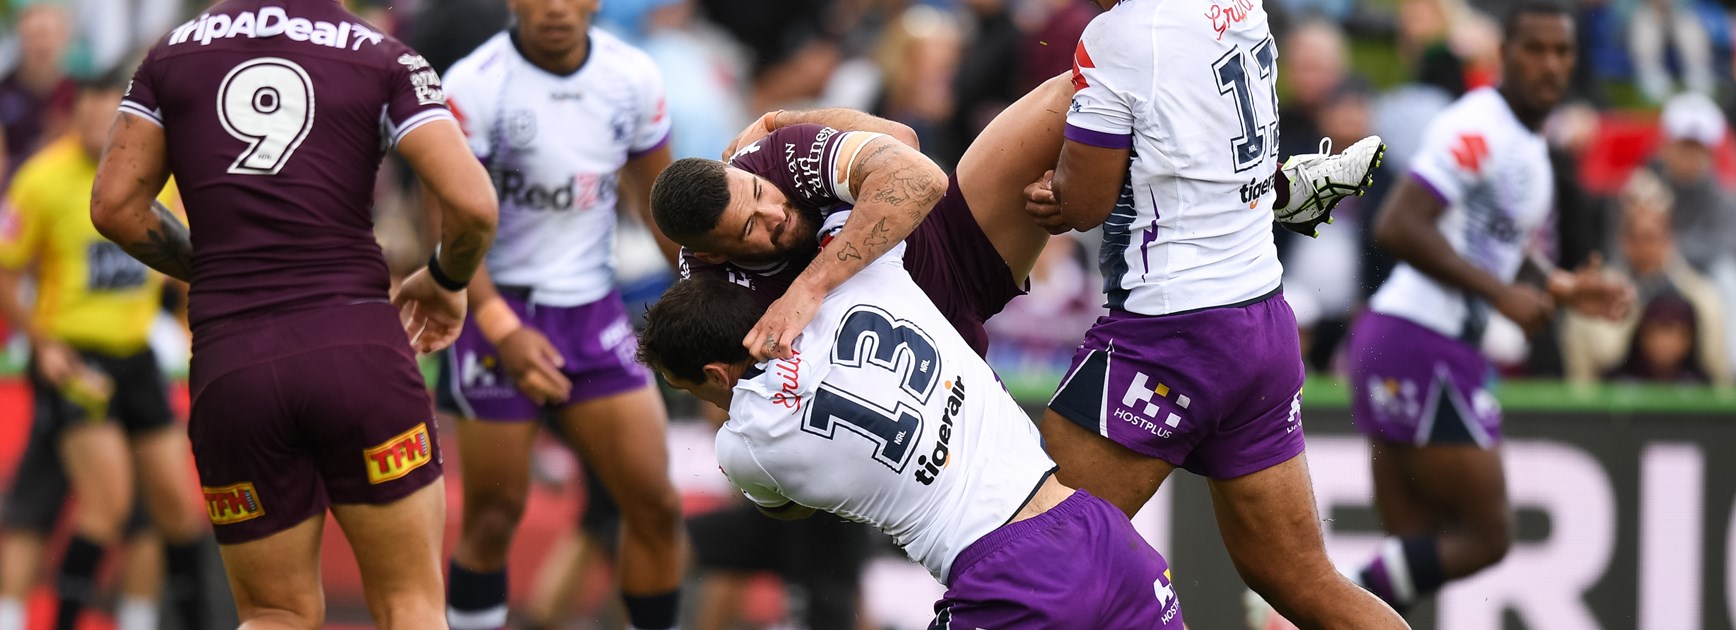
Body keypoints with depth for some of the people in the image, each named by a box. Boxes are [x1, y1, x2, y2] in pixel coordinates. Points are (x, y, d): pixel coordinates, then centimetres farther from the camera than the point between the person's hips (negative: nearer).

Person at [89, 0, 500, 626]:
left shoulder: (173, 52, 12)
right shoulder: (383, 58, 4)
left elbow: (114, 207, 9)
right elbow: (472, 204, -5)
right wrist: (446, 280, 16)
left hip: (229, 363, 2)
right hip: (356, 344, -2)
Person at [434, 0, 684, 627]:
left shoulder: (633, 77, 0)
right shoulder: (473, 86, -15)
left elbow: (661, 199, 14)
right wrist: (504, 330, -23)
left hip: (595, 312, 4)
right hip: (498, 311, -4)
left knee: (655, 504, 0)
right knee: (495, 514, -1)